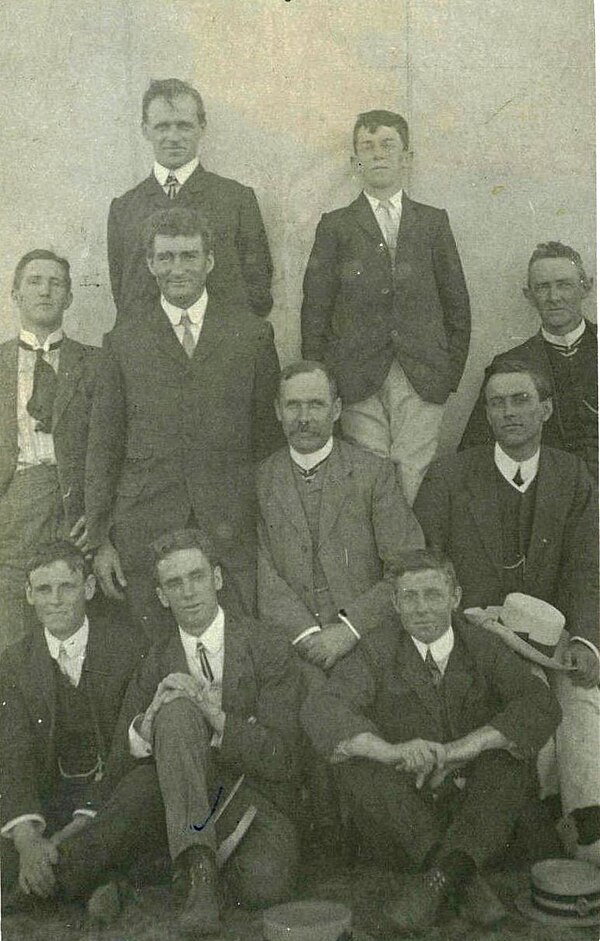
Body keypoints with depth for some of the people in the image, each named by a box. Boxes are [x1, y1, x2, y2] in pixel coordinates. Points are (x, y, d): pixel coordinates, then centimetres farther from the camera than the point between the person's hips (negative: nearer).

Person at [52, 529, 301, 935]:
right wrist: (149, 720, -23)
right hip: (181, 809, 1)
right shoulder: (155, 666, 2)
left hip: (257, 803, -1)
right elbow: (118, 775, -2)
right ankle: (197, 866, -30)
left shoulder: (266, 652, -5)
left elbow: (277, 760, -12)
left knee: (263, 884, -35)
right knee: (178, 711, -28)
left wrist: (214, 715, -26)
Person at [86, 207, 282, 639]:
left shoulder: (253, 336, 7)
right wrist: (101, 539, 4)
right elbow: (104, 446, 8)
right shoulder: (123, 343, 8)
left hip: (232, 531, 0)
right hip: (146, 532, 1)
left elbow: (269, 434, 9)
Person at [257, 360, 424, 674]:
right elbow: (262, 574, 0)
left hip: (366, 644, -1)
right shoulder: (258, 481, 9)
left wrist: (350, 628, -12)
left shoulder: (372, 472, 3)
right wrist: (306, 635, -14)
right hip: (290, 647, 1)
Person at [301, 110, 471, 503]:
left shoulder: (433, 222, 14)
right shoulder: (336, 226, 9)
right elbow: (315, 308, 6)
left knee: (414, 477, -5)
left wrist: (453, 369, 6)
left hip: (423, 378, 1)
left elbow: (457, 302, 14)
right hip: (358, 379, -1)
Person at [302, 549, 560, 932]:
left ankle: (439, 873, -32)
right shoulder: (377, 652, -2)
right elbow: (321, 708, -18)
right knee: (358, 763, -26)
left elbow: (542, 705, -15)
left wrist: (462, 749, -29)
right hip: (403, 817, 0)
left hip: (478, 811, 0)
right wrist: (393, 751, -35)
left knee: (514, 753, -24)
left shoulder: (484, 648, 1)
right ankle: (463, 875, -29)